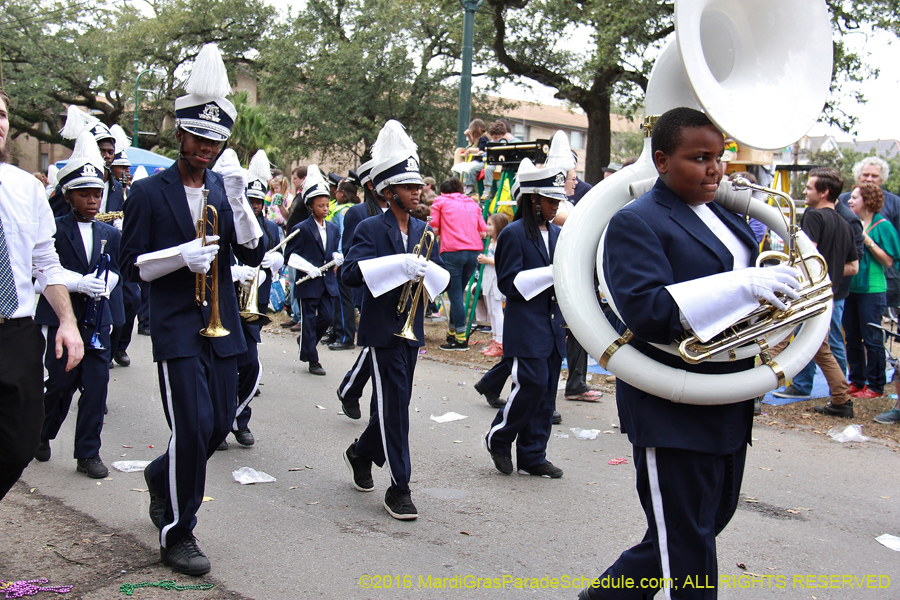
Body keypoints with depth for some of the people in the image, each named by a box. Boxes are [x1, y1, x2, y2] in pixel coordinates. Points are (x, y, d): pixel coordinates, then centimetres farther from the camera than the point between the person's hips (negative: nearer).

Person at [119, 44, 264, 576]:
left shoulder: (227, 188, 9)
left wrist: (237, 197, -14)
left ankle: (161, 478, 41)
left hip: (221, 327, 5)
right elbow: (133, 266, -4)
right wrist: (181, 256, -20)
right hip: (176, 328, -5)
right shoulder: (149, 193, -3)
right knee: (193, 426, -11)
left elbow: (254, 253, -2)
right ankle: (177, 535, 8)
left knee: (220, 425, 11)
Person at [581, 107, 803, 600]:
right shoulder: (637, 222, -12)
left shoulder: (725, 216, 13)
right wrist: (742, 286, -29)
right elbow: (647, 311, -25)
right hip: (672, 411, -9)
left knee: (712, 520, 21)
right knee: (687, 555, 1)